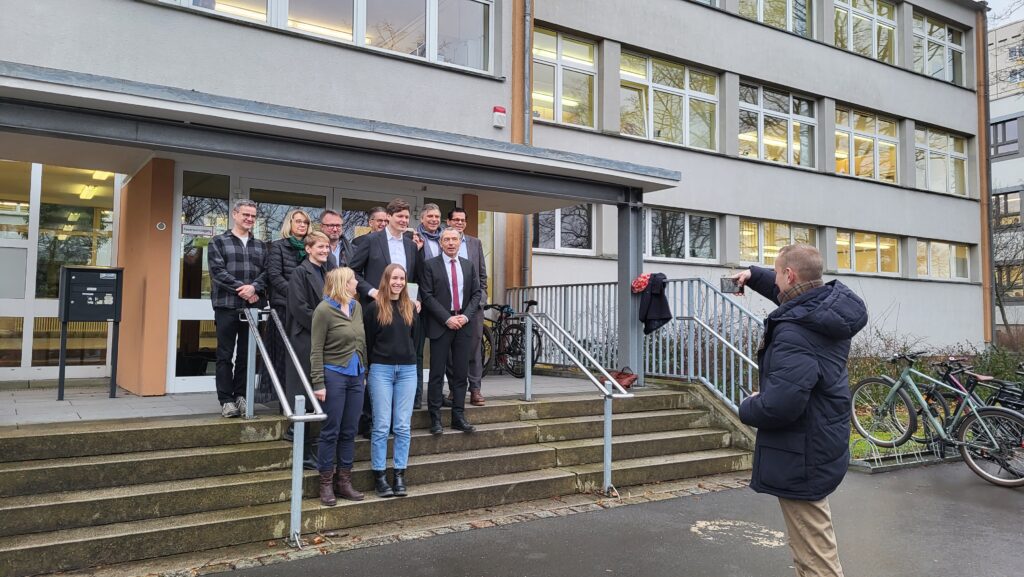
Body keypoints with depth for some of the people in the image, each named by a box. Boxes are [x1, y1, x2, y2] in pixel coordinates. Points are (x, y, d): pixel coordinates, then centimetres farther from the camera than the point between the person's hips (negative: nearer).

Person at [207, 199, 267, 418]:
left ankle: (241, 396, 16)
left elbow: (266, 272, 6)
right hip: (227, 306, -3)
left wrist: (254, 287, -13)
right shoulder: (218, 242, 5)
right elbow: (217, 271, -7)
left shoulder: (260, 245, 16)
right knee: (225, 355, 0)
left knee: (247, 354, 6)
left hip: (252, 307, 3)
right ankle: (226, 400, 5)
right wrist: (241, 288, -14)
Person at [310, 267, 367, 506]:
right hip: (334, 375, -6)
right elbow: (316, 350, -9)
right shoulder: (324, 310, -9)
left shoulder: (356, 307, 10)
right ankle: (326, 484, 13)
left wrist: (364, 372, 15)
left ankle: (344, 481, 19)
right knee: (331, 431, 2)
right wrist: (319, 383, -13)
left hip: (355, 376, 6)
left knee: (349, 432, 10)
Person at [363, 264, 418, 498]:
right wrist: (366, 372, -2)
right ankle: (379, 476, 8)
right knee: (381, 426, -1)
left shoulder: (410, 308, 11)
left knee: (403, 426, 5)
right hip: (381, 369, -3)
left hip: (407, 370, 4)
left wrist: (412, 361, 12)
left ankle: (400, 476, 12)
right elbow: (367, 342, -1)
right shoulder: (374, 308, -1)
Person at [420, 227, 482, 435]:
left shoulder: (468, 266, 13)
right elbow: (427, 296, -7)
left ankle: (459, 417, 13)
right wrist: (447, 318, -13)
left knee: (461, 373, 6)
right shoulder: (430, 265, -1)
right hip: (440, 324, -4)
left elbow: (476, 293, 11)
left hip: (463, 324, 4)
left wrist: (466, 315, -5)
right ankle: (435, 419, 6)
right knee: (437, 373, -1)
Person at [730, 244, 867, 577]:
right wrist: (753, 275, 22)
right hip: (824, 446, 10)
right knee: (810, 549, 27)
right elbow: (796, 294, 25)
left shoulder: (794, 333, -29)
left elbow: (780, 406, -35)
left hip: (801, 460, -10)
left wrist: (747, 407, -15)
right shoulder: (831, 307, 1)